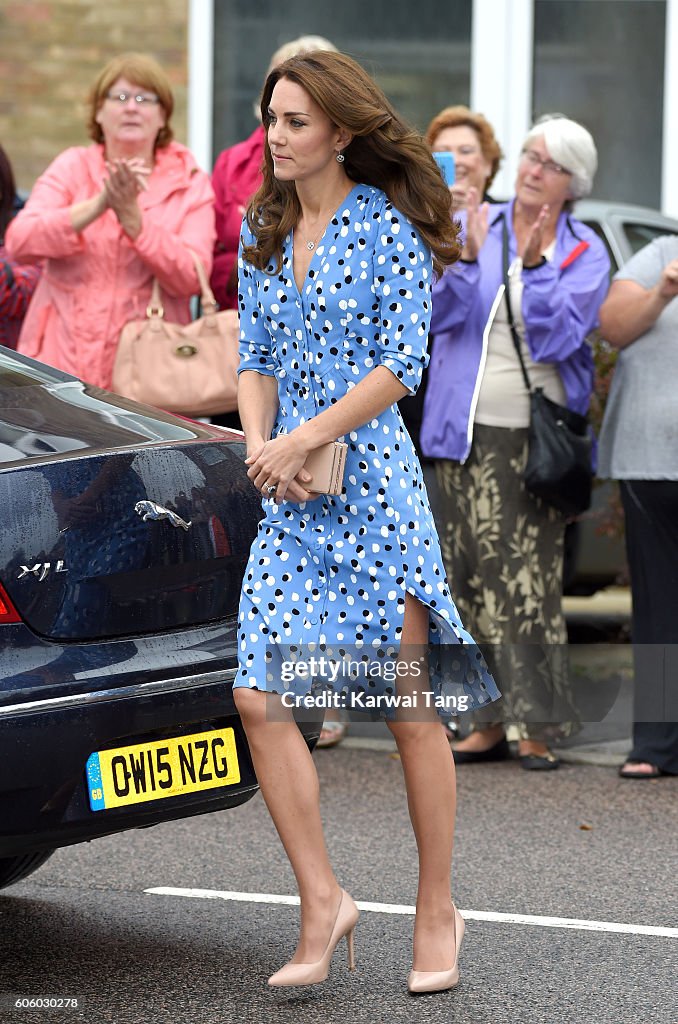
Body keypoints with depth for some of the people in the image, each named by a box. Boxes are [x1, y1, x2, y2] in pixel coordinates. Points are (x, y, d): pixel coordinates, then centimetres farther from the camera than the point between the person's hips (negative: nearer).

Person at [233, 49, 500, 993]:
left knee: (409, 706, -1)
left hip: (373, 480, -6)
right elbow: (255, 358, 14)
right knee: (258, 698, -7)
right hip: (289, 501, 6)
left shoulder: (390, 224, -4)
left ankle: (437, 913, 10)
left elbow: (400, 365, -10)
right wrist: (260, 444, -5)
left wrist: (302, 441, -14)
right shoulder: (262, 234, 14)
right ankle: (321, 901, 3)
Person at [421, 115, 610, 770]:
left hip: (537, 435, -2)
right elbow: (439, 316, -2)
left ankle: (536, 726, -3)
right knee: (472, 573, 1)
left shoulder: (584, 253, 4)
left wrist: (535, 266, -18)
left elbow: (556, 339, -8)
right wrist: (468, 259, -16)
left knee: (531, 575, -8)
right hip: (466, 429, 2)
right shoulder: (474, 227, 8)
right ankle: (489, 721, 8)